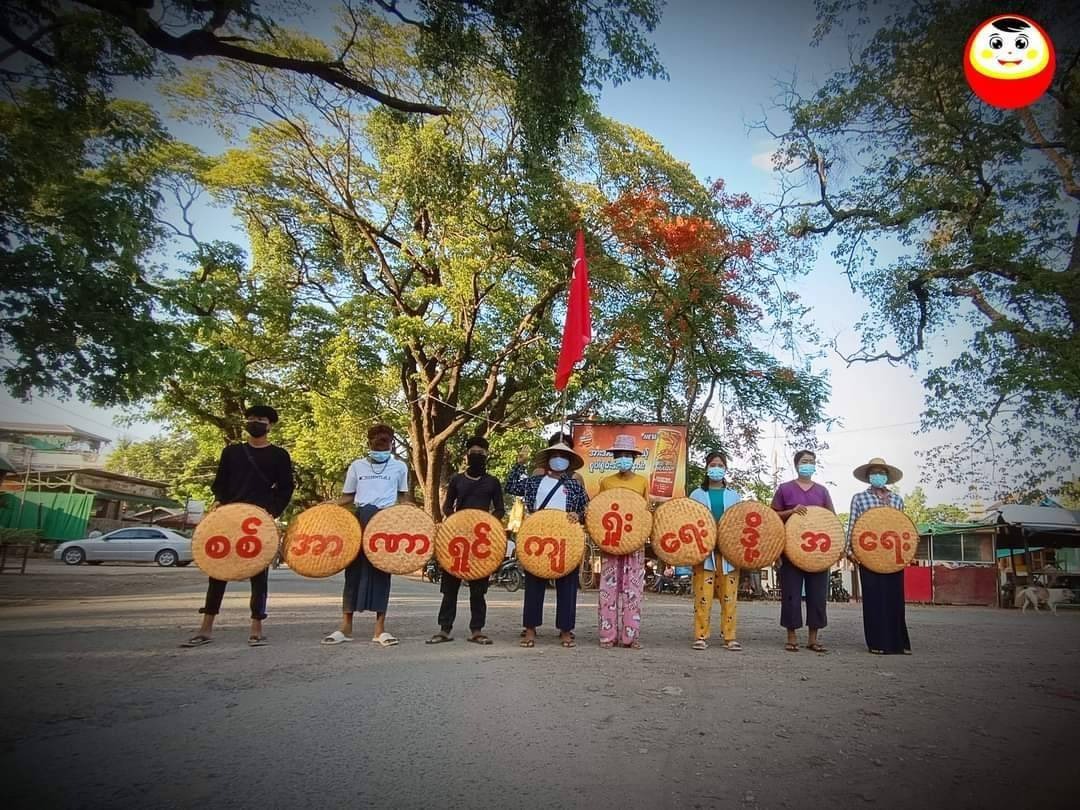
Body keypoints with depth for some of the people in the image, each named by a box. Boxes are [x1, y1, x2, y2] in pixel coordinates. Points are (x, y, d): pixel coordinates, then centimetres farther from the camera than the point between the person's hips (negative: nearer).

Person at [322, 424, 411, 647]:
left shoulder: (399, 466, 11)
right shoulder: (357, 466, 13)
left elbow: (403, 497, 14)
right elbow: (347, 497, 14)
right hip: (360, 519, 1)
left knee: (381, 571, -1)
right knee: (354, 570, 0)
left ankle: (380, 628, 2)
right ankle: (345, 627, 6)